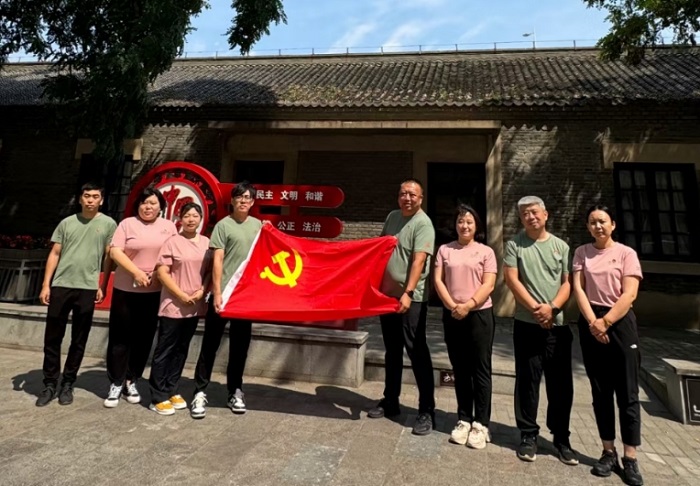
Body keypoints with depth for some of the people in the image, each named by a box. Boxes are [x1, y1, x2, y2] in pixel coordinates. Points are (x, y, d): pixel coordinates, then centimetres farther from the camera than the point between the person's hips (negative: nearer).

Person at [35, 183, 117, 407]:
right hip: (60, 285, 2)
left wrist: (103, 286, -1)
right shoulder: (67, 223, 9)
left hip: (87, 288, -2)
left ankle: (67, 384, 18)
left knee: (79, 340, 6)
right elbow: (54, 254, 9)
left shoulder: (108, 224, 4)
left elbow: (108, 257, 4)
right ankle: (50, 384, 19)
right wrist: (46, 284, 2)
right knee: (52, 338, 6)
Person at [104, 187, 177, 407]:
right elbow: (115, 251, -8)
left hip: (155, 292, 2)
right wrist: (136, 272, -18)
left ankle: (132, 381, 23)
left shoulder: (169, 226, 7)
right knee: (120, 338, 4)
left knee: (144, 338, 9)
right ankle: (116, 383, 15)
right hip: (126, 289, -2)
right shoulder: (127, 224, 0)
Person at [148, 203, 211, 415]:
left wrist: (202, 291, -5)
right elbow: (161, 272, -10)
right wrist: (181, 294, -14)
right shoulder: (172, 242, -6)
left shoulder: (206, 243, 7)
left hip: (195, 306, 5)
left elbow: (210, 270, 10)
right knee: (165, 350, 3)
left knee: (181, 349, 14)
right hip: (173, 305, -5)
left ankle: (171, 391, 26)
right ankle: (158, 397, 12)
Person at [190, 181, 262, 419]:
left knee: (240, 346, 12)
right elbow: (217, 261, -9)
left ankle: (235, 391, 23)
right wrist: (217, 293, -14)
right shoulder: (223, 225, -4)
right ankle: (200, 392, 12)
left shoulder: (258, 225, 10)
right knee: (210, 344, 2)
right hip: (223, 293, -4)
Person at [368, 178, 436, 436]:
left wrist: (408, 293, -31)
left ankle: (426, 411, 7)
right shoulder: (392, 216, 11)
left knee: (417, 352, -4)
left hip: (411, 298, -7)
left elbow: (419, 261, -22)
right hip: (387, 293, 7)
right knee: (392, 351, 16)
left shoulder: (423, 224, -11)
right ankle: (390, 401, 29)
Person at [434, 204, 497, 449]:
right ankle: (464, 420, 22)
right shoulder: (445, 250, 7)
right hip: (452, 315, 3)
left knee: (480, 370, 3)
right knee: (460, 370, 11)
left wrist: (468, 305, -18)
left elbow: (488, 285, -6)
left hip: (479, 315, -2)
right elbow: (438, 280, 0)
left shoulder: (486, 252, 2)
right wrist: (452, 306, -13)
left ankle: (481, 424, 13)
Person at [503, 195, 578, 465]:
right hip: (527, 324, -2)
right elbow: (512, 279, -6)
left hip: (558, 324, 2)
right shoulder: (515, 244, 1)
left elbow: (567, 282, 5)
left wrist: (552, 307, -12)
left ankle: (561, 438, 22)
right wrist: (535, 308, -12)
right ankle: (528, 435, 18)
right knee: (527, 380, 5)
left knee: (561, 383, 7)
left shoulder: (561, 246, 9)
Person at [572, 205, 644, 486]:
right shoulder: (582, 253, 7)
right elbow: (578, 289, -1)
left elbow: (629, 294, -9)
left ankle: (630, 459, 11)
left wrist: (606, 321, -14)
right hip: (590, 323, 2)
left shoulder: (626, 253, -1)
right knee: (600, 391, 8)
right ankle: (608, 453, 19)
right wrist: (593, 322, -12)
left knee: (627, 392, 1)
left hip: (620, 322, -2)